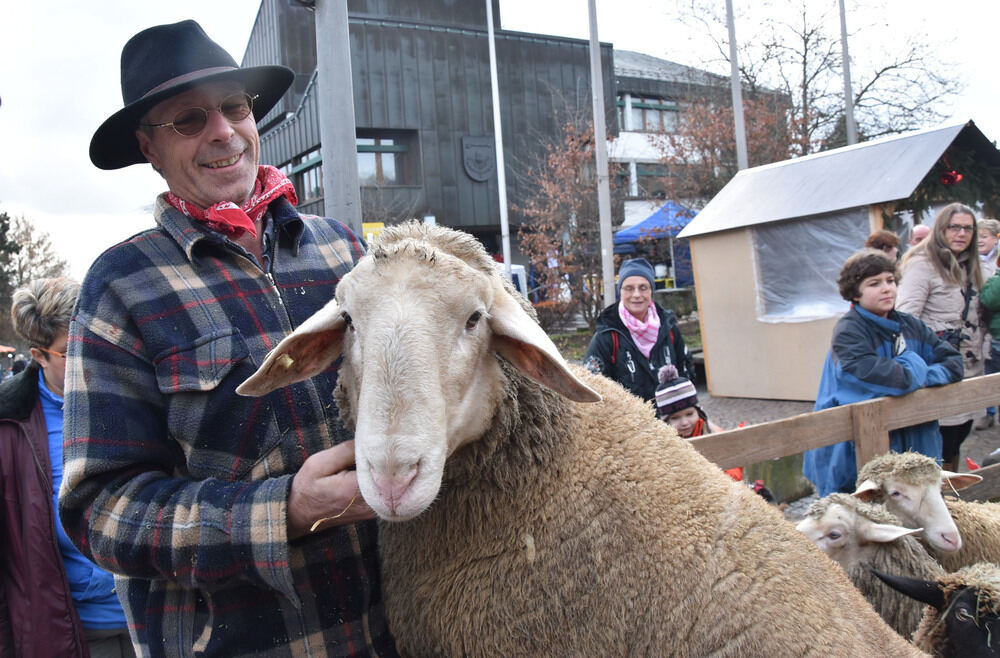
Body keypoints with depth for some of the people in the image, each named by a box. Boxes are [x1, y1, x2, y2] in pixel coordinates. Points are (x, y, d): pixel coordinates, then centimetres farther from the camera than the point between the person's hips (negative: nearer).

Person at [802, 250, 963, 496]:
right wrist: (917, 372, -12)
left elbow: (953, 362, 4)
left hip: (915, 442, 7)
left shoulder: (910, 326, 7)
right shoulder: (848, 331, -14)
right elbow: (870, 374, -29)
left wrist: (924, 378, -15)